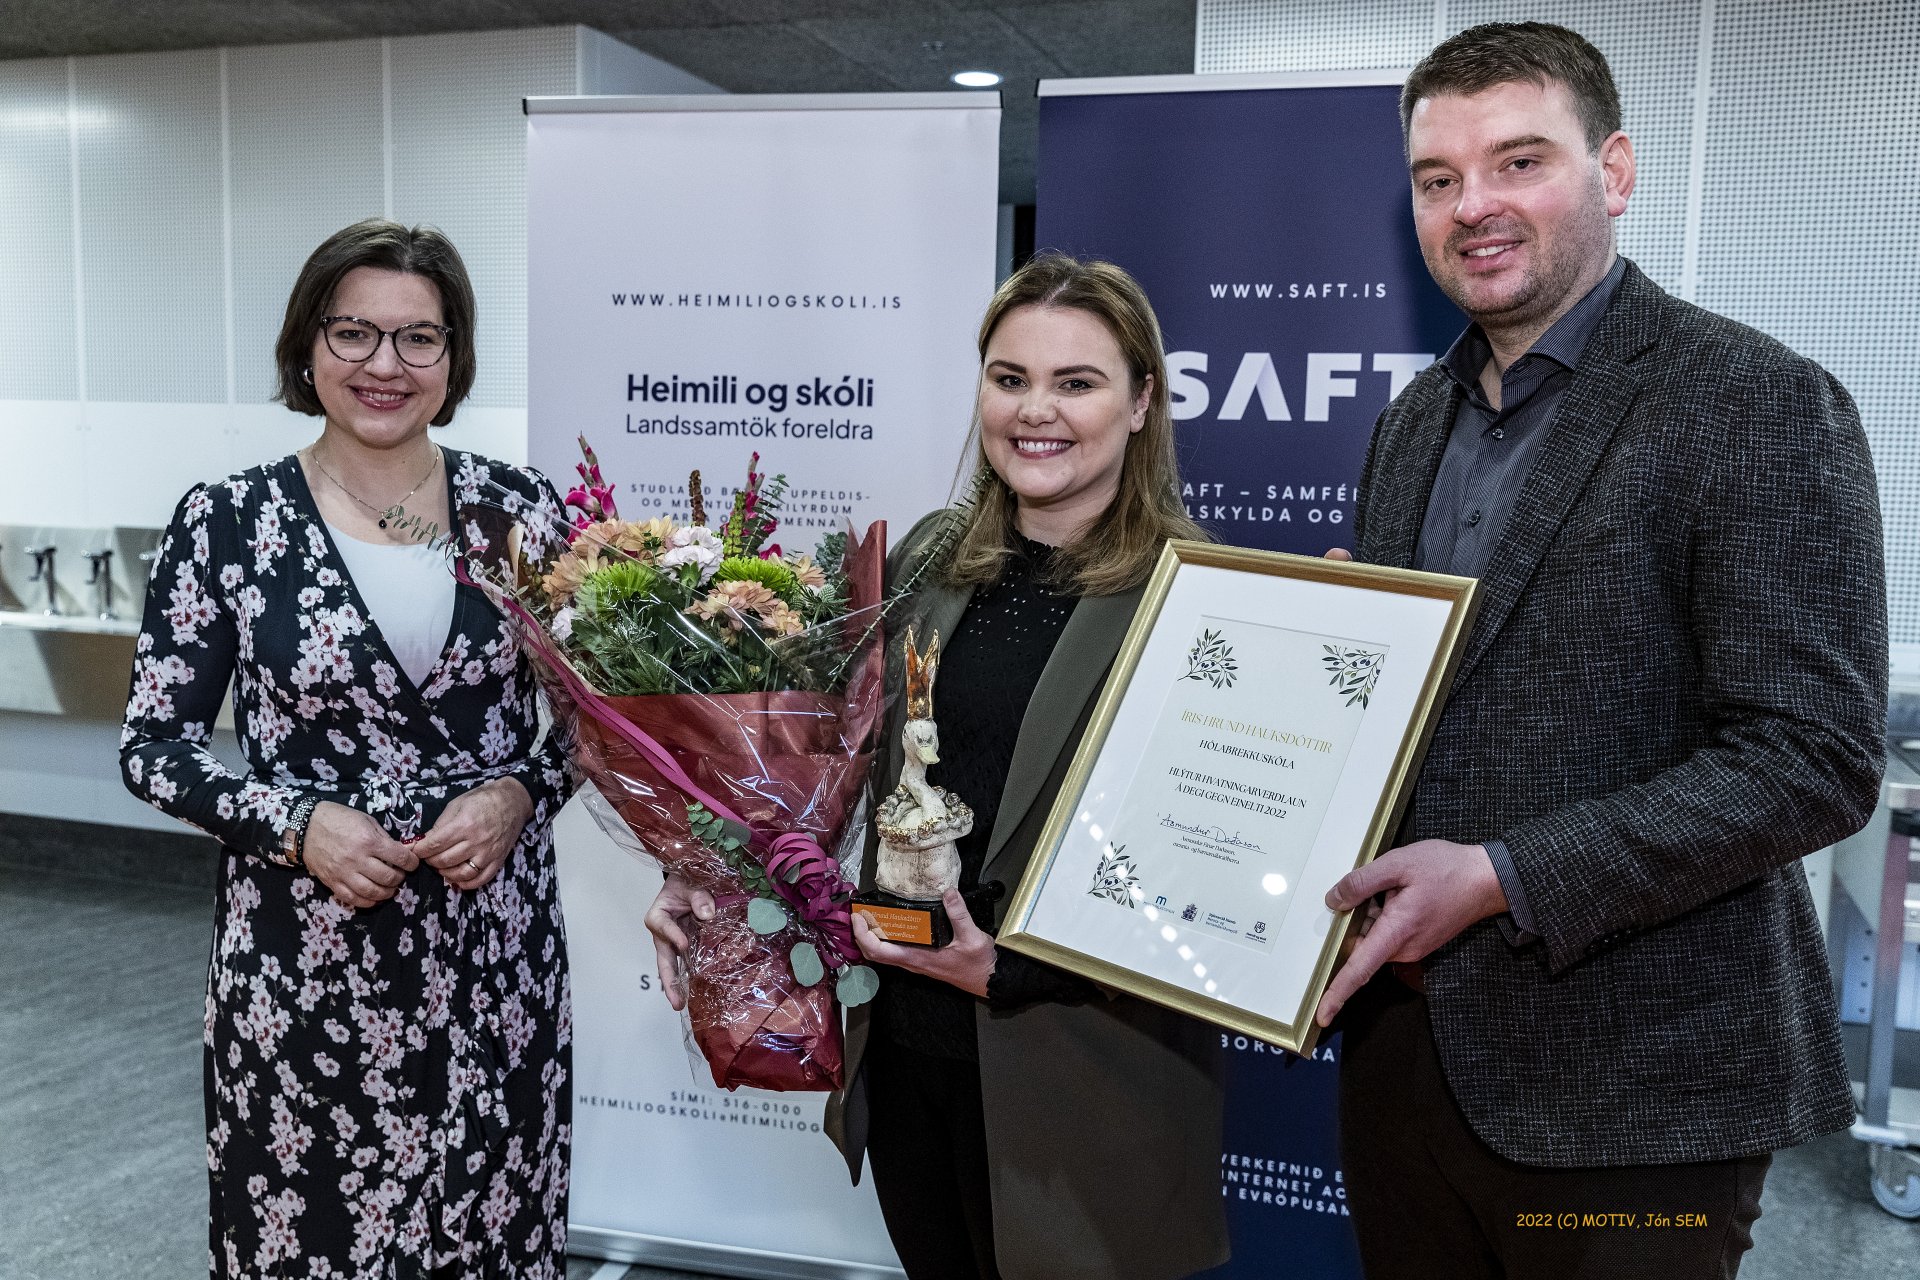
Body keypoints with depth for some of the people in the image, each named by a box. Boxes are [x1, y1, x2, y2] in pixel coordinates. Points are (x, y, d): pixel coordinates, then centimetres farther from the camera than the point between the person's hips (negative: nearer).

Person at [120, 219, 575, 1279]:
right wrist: (297, 824, -15)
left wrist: (519, 792, -12)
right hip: (299, 952, -1)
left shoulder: (518, 506, 0)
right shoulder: (227, 520, -4)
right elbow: (154, 743, 0)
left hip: (496, 944, 2)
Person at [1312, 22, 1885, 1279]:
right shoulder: (1415, 420, 10)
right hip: (1402, 1040, 6)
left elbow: (1815, 758, -18)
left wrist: (1499, 879, -23)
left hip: (1629, 1088, -6)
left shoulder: (1759, 404, -11)